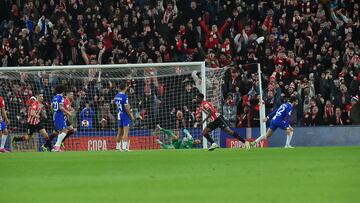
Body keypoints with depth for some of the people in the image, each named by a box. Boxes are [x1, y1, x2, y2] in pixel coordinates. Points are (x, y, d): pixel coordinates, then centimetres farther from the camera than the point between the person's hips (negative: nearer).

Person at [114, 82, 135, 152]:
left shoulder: (117, 96, 7)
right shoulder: (124, 96, -15)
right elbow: (126, 108, -19)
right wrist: (131, 116, -10)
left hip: (119, 114, 7)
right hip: (125, 115, -7)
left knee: (120, 133, 13)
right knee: (126, 132, -7)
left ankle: (118, 147, 16)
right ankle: (124, 147, -14)